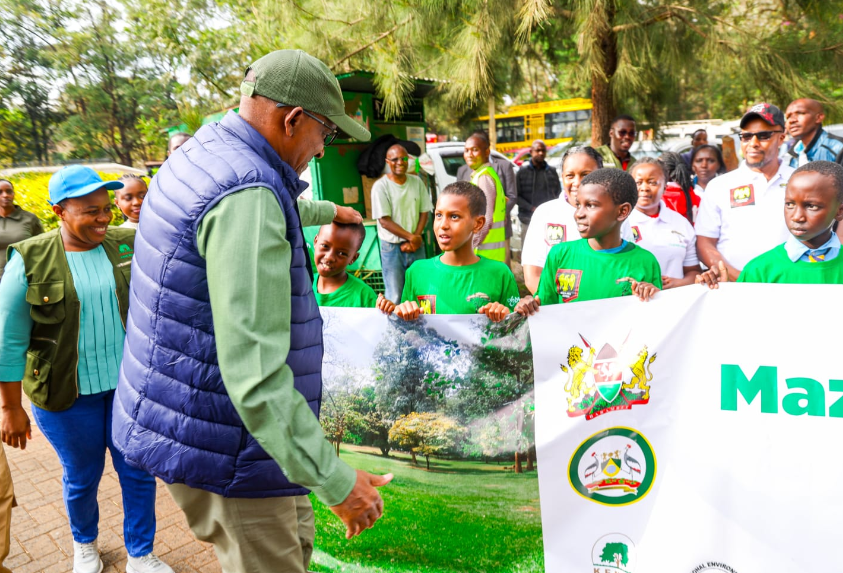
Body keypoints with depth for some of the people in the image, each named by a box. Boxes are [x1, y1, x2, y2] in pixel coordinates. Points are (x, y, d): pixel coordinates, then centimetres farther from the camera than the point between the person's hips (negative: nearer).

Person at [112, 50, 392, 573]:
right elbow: (255, 373, -31)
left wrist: (331, 211, 49)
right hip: (223, 449, -10)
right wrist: (336, 480, -26)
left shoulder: (203, 153, 8)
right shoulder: (247, 196, -26)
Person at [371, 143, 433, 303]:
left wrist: (415, 239, -8)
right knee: (394, 297, -1)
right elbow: (384, 221, -12)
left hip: (416, 247, 4)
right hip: (392, 248, -4)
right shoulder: (380, 186, -8)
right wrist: (411, 237, -14)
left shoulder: (416, 182, 6)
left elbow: (424, 212, 6)